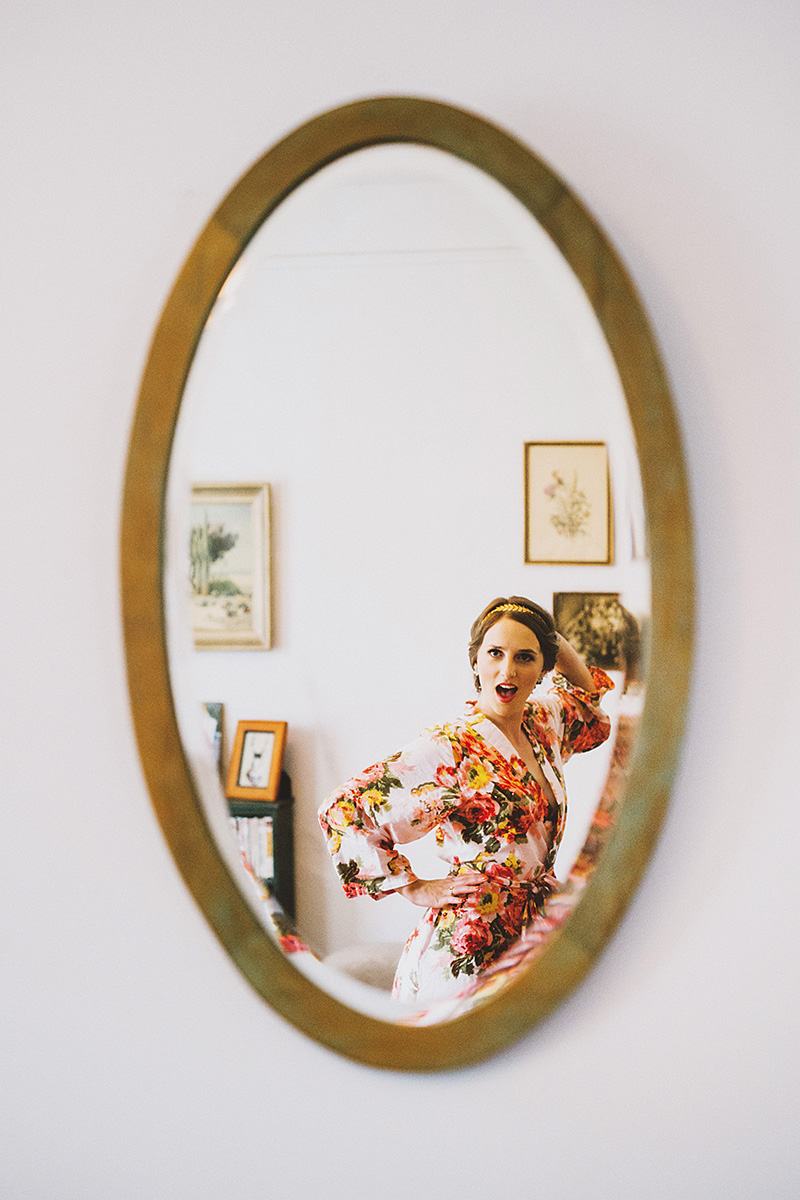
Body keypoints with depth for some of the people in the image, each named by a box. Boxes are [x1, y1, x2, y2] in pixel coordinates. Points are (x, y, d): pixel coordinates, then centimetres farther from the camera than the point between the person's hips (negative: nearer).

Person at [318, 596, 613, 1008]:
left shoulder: (543, 723, 6)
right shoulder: (450, 749, -17)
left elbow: (587, 696, 30)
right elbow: (341, 809, -18)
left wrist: (555, 642, 10)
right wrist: (416, 888, -13)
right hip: (466, 958, -7)